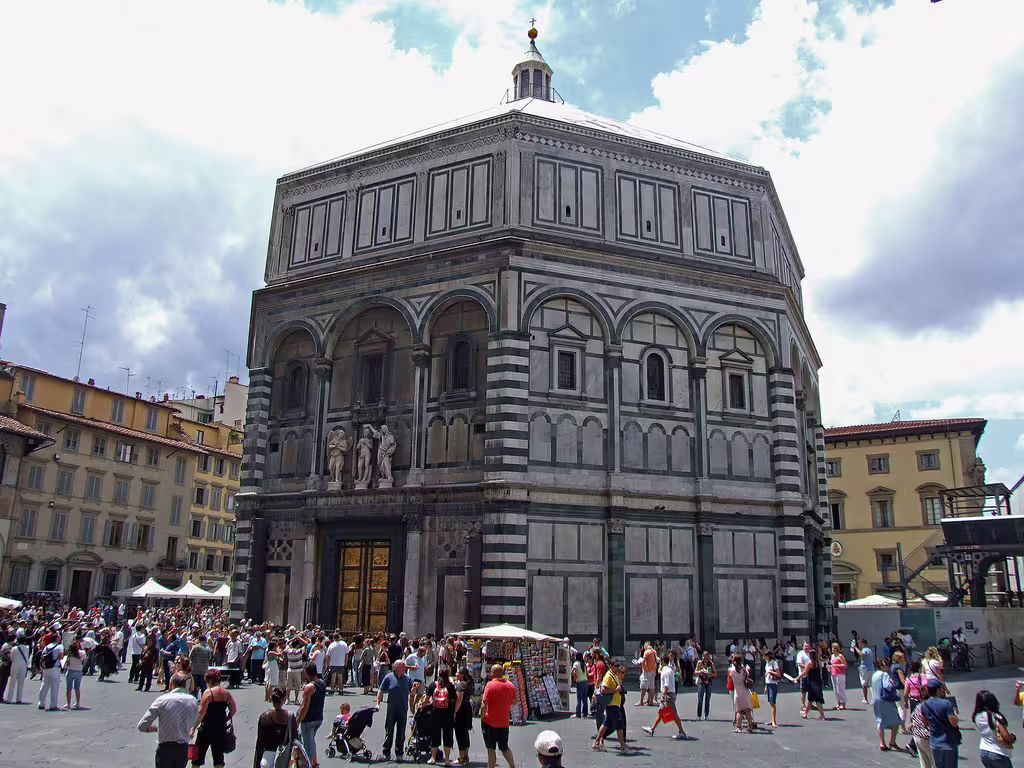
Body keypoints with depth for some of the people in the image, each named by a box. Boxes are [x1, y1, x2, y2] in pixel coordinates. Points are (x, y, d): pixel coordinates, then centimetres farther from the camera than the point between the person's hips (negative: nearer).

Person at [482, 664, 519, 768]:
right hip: (505, 722, 5)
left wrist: (482, 718, -6)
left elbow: (484, 705, -18)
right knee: (505, 748, 19)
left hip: (490, 722, -5)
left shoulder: (490, 685, -15)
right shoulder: (510, 685, 0)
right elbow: (514, 702, 12)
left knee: (491, 749, 5)